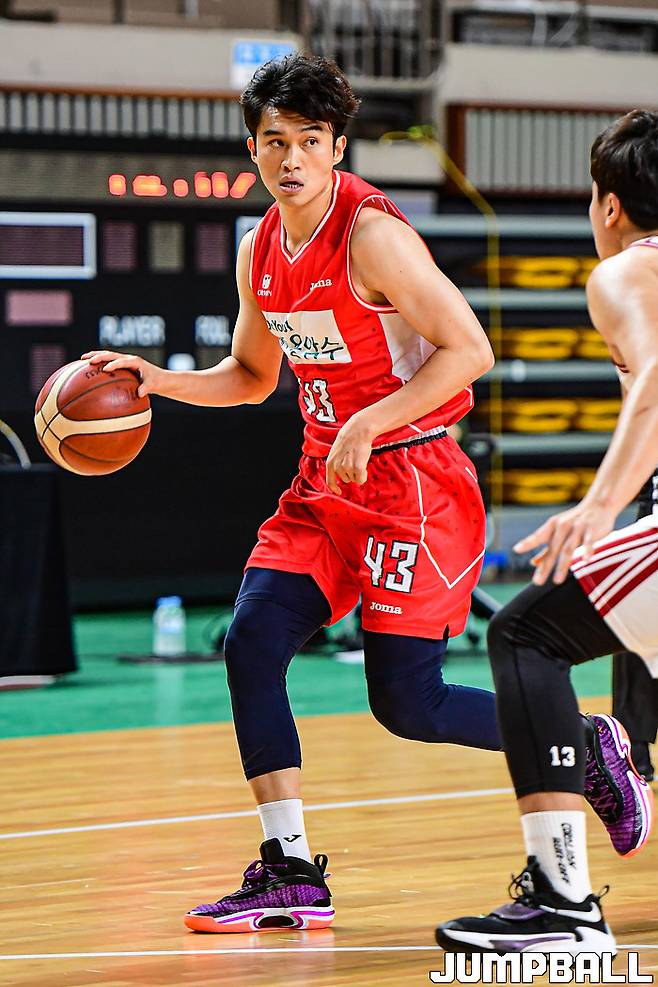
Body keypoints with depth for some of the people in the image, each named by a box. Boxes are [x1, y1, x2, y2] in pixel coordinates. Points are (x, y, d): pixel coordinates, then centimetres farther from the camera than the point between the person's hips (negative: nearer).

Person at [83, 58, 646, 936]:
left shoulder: (373, 235, -17)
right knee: (252, 642, -8)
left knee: (406, 701, -7)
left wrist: (367, 425, -24)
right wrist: (158, 381, 7)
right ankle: (291, 875, -2)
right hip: (326, 483, 7)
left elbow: (469, 350, -21)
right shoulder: (261, 251, 7)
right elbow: (251, 376, 22)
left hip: (412, 478, -7)